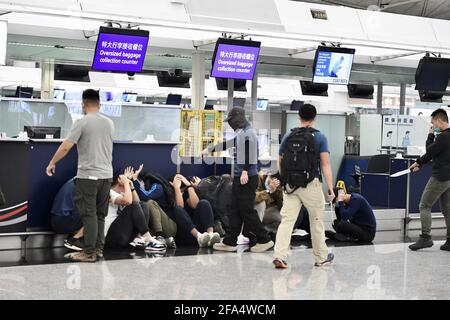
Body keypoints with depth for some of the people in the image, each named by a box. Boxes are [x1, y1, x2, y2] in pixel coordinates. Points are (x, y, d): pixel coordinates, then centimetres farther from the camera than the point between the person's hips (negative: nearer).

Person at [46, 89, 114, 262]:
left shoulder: (82, 122, -10)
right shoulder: (109, 123, 8)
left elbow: (65, 147, -12)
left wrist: (52, 163, 0)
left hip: (88, 176, -6)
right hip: (106, 175, 6)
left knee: (89, 214, -2)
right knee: (100, 214, 13)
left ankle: (89, 253, -2)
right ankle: (99, 248, 16)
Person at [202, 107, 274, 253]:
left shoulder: (248, 133, -11)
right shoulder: (241, 133, 19)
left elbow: (249, 153, -25)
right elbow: (227, 144, 30)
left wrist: (245, 171, -33)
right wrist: (209, 150, 37)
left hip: (247, 178, -10)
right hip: (240, 177, 10)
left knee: (247, 211, -7)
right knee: (235, 211, 11)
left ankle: (264, 240, 0)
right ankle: (229, 242, 15)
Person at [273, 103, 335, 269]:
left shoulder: (288, 137, 7)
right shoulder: (319, 137, -3)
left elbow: (280, 162, 13)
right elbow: (325, 164, -8)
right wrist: (330, 188, -7)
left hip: (290, 185, 3)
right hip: (311, 185, -2)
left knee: (287, 220, 0)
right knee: (316, 222, 11)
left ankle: (279, 256, -13)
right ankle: (321, 258, 24)